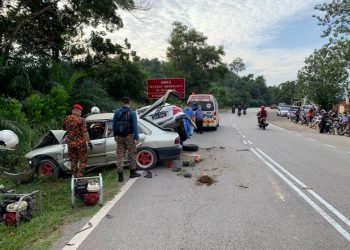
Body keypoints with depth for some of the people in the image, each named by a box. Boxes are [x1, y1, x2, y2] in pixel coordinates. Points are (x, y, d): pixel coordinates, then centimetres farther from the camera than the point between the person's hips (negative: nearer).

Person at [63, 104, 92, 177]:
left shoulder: (67, 118, 3)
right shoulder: (81, 120, -12)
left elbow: (64, 128, 19)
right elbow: (85, 132, -15)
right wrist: (89, 142, -11)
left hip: (70, 143, 5)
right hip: (80, 143, -5)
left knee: (73, 161, 14)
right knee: (83, 160, 6)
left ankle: (75, 176, 19)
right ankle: (79, 175, -4)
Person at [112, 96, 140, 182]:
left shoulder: (117, 112, 3)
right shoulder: (132, 113, -8)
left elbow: (114, 124, 7)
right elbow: (134, 126, -12)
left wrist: (115, 135, 17)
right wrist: (136, 138, -9)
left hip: (119, 136, 3)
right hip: (129, 136, -3)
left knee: (120, 155, 7)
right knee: (132, 154, 12)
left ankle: (120, 176, 7)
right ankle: (133, 172, 21)